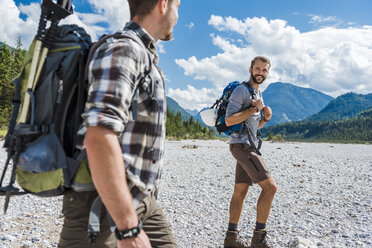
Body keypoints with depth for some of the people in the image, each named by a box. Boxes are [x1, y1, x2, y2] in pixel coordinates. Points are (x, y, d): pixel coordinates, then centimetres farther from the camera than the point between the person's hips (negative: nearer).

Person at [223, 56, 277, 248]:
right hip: (241, 145, -9)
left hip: (250, 146, 9)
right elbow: (229, 120, -17)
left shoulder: (258, 94, 22)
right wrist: (254, 108, -15)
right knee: (270, 186, -13)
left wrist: (266, 118, 6)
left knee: (240, 191, 9)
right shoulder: (241, 90, -7)